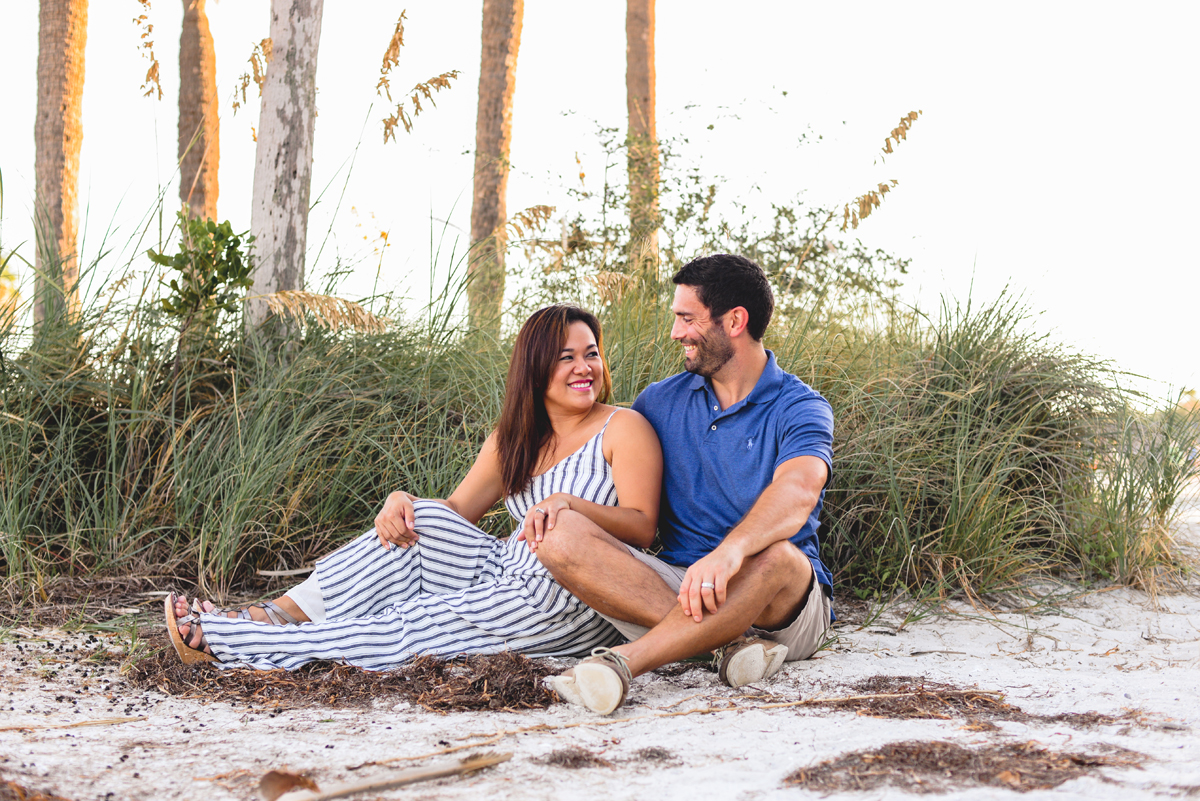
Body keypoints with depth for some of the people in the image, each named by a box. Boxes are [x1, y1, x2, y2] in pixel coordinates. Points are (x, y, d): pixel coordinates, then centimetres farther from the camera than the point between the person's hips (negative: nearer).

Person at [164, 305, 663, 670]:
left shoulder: (623, 429, -2)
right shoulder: (512, 440, 17)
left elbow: (642, 527, -11)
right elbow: (455, 512, 14)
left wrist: (570, 503, -28)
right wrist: (401, 502, -7)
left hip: (575, 607, -6)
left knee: (408, 629, -17)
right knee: (423, 520, -13)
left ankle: (228, 642, -17)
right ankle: (280, 615, -15)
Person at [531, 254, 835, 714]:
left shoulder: (798, 408, -4)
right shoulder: (661, 401, 14)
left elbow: (798, 491, -25)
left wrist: (731, 550, -46)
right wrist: (559, 501, -7)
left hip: (784, 609, -4)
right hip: (674, 583, 4)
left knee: (774, 558, -40)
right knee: (561, 534, -19)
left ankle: (623, 661, -41)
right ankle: (729, 641, -31)